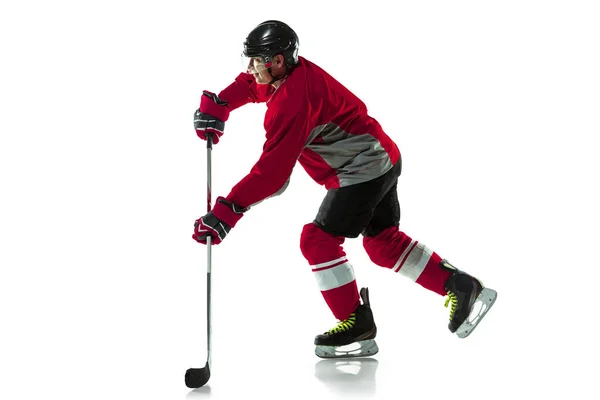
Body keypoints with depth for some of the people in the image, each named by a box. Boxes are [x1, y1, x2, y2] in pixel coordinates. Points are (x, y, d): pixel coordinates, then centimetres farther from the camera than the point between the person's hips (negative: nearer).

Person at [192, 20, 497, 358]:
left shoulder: (291, 100, -25)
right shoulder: (293, 71, 2)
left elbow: (273, 172, -30)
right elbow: (249, 85, 24)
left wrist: (227, 212, -30)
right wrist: (216, 106, 8)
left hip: (363, 170, -11)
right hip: (383, 160, 11)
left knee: (318, 240, -8)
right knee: (383, 242, 19)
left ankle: (357, 327, -1)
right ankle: (461, 287, 21)